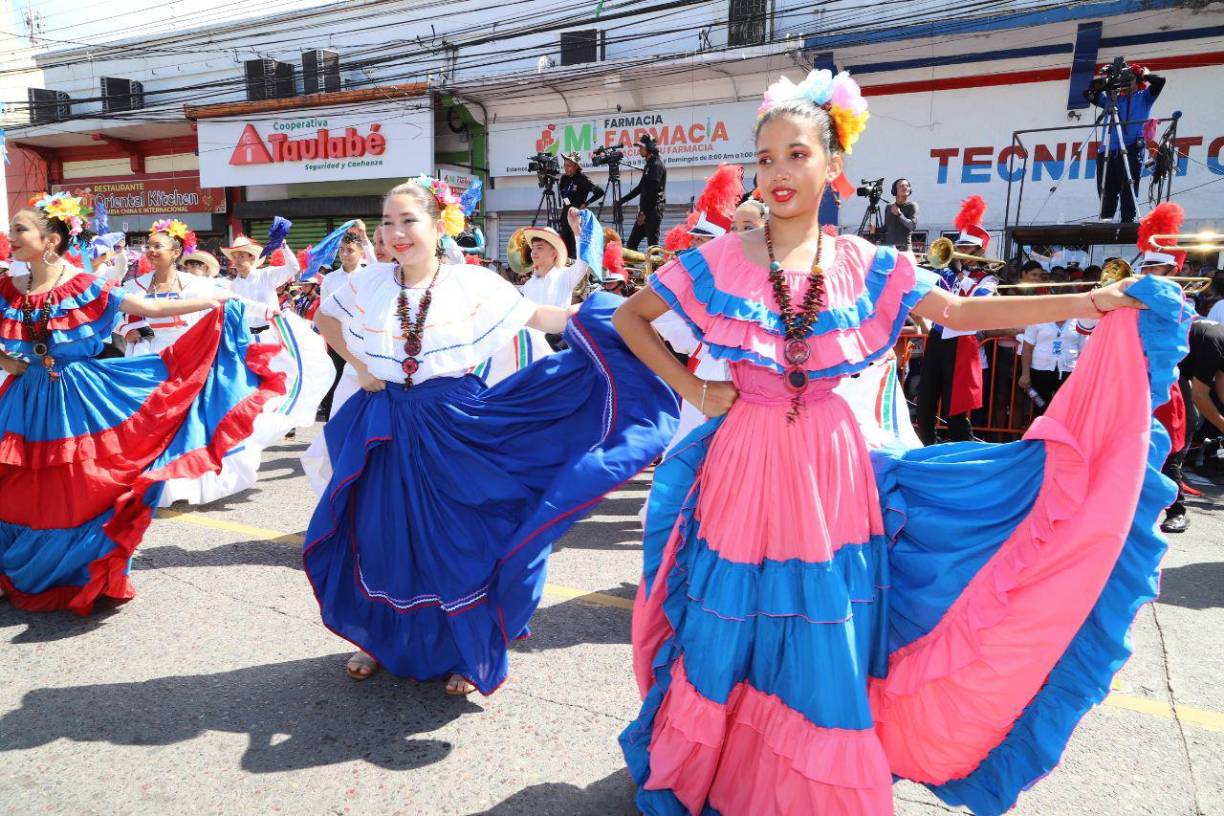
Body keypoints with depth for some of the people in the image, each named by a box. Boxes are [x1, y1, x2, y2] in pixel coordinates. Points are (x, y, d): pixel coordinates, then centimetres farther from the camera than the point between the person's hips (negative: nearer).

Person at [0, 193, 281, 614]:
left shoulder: (87, 287, -9)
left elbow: (151, 308, -7)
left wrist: (213, 302, -9)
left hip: (80, 401, -3)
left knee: (80, 492, 3)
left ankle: (88, 578, 22)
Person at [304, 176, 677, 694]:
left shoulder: (471, 283, -6)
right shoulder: (370, 283, 1)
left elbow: (535, 317, -7)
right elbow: (325, 319, 19)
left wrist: (608, 312, -19)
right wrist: (358, 367, 5)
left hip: (454, 427, -2)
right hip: (385, 427, 3)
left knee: (459, 538, 3)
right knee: (381, 537, 11)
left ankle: (467, 652, 23)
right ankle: (380, 639, 35)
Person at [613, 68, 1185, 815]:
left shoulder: (864, 265, 2)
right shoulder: (719, 261, -4)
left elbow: (961, 314, 5)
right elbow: (630, 318, 5)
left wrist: (1091, 303, 0)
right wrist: (690, 390, -4)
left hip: (828, 470, 2)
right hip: (743, 465, -1)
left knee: (824, 649, 10)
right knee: (727, 638, 10)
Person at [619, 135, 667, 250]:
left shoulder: (656, 165, -10)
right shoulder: (649, 164, 19)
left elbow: (652, 192, -17)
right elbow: (640, 188, 25)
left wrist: (643, 213, -18)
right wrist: (622, 200, 24)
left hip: (653, 211, -10)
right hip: (646, 210, 10)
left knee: (652, 244, -8)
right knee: (631, 243, 7)